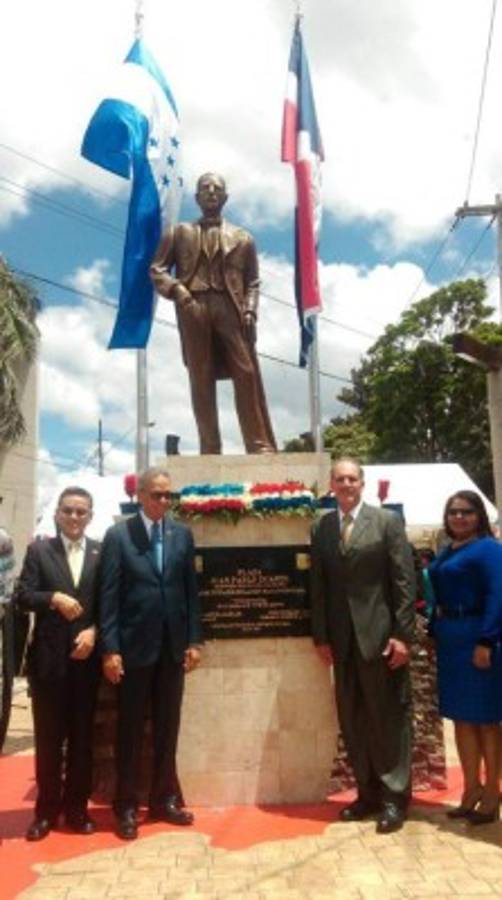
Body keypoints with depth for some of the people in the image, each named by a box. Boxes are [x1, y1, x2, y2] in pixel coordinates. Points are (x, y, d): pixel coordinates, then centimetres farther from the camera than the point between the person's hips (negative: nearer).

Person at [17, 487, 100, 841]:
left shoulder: (102, 553, 2)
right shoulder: (39, 550, 4)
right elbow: (23, 596, -3)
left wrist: (94, 631, -14)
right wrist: (54, 598, -19)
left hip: (86, 656, 0)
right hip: (48, 656, 0)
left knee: (82, 735, 11)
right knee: (48, 736, 9)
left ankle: (77, 808, 24)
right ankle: (46, 810, 22)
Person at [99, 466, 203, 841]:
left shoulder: (182, 534, 5)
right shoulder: (118, 535, -4)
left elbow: (191, 590, 7)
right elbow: (109, 596, -7)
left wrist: (194, 640, 2)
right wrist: (110, 648, -11)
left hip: (173, 646, 3)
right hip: (134, 645, -3)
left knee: (168, 728, 12)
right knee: (131, 729, 8)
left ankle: (165, 799, 26)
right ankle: (126, 806, 20)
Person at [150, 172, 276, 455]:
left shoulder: (242, 237, 21)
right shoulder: (179, 232, 19)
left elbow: (253, 281, 15)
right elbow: (157, 269, 12)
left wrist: (250, 310, -3)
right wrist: (177, 291, -6)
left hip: (231, 309, 0)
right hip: (194, 309, 0)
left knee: (247, 375, -9)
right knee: (201, 379, -3)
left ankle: (261, 446, -8)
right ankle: (210, 449, -1)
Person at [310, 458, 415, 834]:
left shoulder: (388, 521, -2)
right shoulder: (321, 528, 8)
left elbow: (405, 581, -6)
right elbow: (318, 586, 8)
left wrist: (402, 634, -11)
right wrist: (321, 636, 4)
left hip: (381, 635, -4)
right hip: (342, 640, 4)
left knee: (389, 719, 5)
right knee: (353, 722, 10)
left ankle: (394, 798, 17)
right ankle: (368, 793, 24)